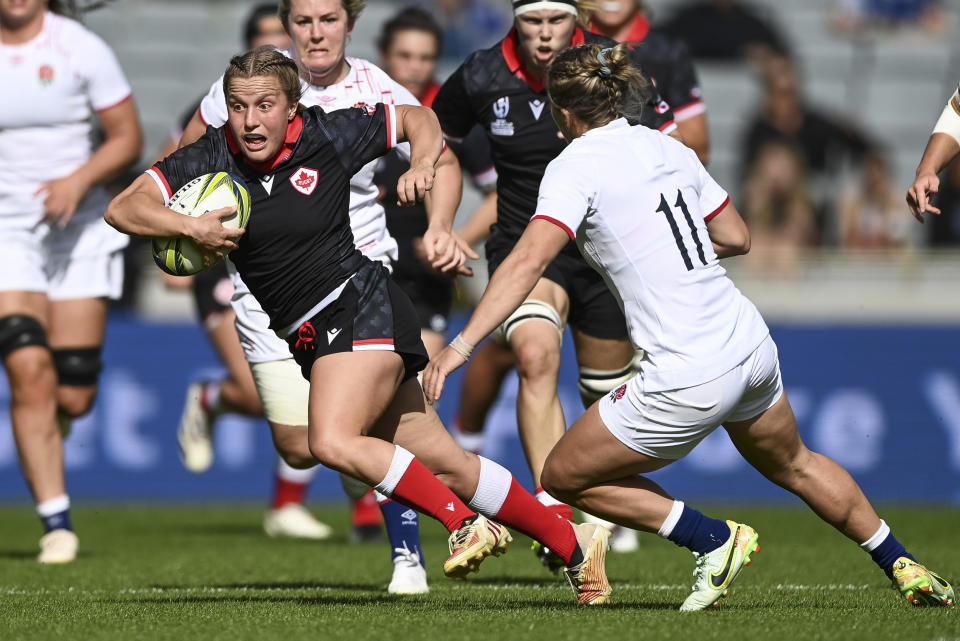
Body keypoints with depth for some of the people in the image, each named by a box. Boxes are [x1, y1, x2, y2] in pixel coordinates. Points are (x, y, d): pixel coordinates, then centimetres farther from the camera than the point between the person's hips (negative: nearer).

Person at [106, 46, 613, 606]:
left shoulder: (330, 136, -6)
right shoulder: (211, 159, -1)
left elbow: (417, 118, 11)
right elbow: (122, 209, -8)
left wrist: (423, 165, -9)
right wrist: (190, 227, -23)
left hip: (360, 306, -5)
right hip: (312, 339, 5)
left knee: (335, 442, -29)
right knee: (445, 467, 6)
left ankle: (465, 522, -18)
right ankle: (573, 543, 17)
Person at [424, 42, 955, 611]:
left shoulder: (576, 165, -9)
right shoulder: (668, 147, 10)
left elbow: (528, 261, -21)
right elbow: (737, 238, 18)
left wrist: (461, 346, -24)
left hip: (688, 381, -8)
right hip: (751, 344, 8)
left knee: (563, 476, 10)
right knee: (794, 465, 34)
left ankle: (716, 540, 5)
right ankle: (906, 569, 43)